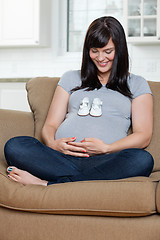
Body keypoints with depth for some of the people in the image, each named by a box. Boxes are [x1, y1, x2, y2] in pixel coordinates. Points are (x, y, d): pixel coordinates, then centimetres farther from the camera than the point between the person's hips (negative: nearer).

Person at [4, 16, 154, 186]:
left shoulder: (137, 84, 19)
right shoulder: (71, 78, 25)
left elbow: (143, 136, 8)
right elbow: (50, 125, 19)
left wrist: (106, 148, -11)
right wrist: (53, 144, -7)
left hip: (104, 161, -1)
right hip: (63, 158, 1)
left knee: (143, 160, -36)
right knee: (14, 146, -25)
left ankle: (47, 184, -31)